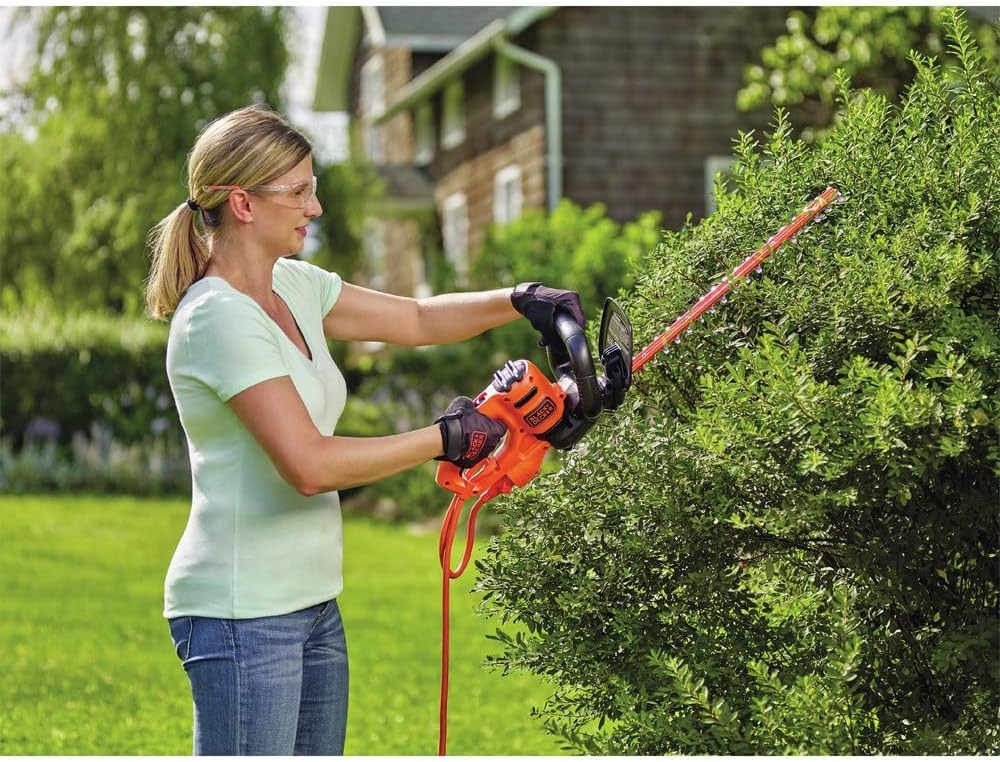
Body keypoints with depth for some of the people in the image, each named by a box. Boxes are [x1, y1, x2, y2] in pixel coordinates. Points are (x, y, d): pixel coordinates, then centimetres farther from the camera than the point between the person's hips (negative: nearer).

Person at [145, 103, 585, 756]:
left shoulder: (293, 286, 9)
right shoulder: (218, 317, -18)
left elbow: (415, 320, 20)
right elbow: (310, 464, -25)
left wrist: (520, 301, 4)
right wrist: (447, 438, -15)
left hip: (312, 607, 10)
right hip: (242, 619, -9)